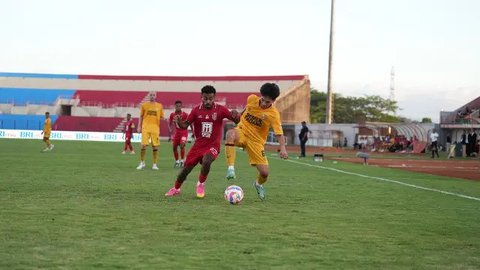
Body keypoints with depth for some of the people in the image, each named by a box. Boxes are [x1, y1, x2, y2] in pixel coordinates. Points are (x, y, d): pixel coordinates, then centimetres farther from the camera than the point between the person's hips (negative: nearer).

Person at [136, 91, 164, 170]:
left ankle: (154, 164, 9)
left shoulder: (159, 106, 9)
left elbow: (161, 117, 16)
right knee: (144, 145, -7)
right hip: (145, 128, -1)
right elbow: (141, 116, 12)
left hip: (155, 128, 1)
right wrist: (139, 127, 6)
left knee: (155, 146, 1)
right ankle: (142, 163, 7)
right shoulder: (144, 105, 8)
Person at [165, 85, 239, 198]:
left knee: (206, 161, -32)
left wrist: (235, 116, -34)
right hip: (198, 144, 3)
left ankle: (201, 184, -4)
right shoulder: (196, 110, -4)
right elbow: (185, 125, -2)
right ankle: (176, 188, 34)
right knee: (186, 168, 7)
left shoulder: (220, 109, -9)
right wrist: (179, 122, -25)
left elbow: (236, 121, -11)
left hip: (213, 145, -3)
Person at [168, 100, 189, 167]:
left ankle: (182, 161, -9)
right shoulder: (172, 115, -4)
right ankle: (177, 161, 21)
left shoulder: (185, 114, -13)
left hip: (184, 131, -4)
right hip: (176, 132, 4)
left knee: (182, 145, -21)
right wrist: (170, 130, -4)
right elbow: (170, 123, 9)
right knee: (174, 147, 4)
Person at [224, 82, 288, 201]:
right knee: (230, 134, -38)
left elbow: (279, 133, -26)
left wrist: (282, 148, -41)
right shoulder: (251, 99, -8)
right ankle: (231, 168, -39)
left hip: (256, 141, -1)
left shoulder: (273, 114, -19)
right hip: (242, 132, 1)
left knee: (264, 173, -6)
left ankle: (258, 184, 35)